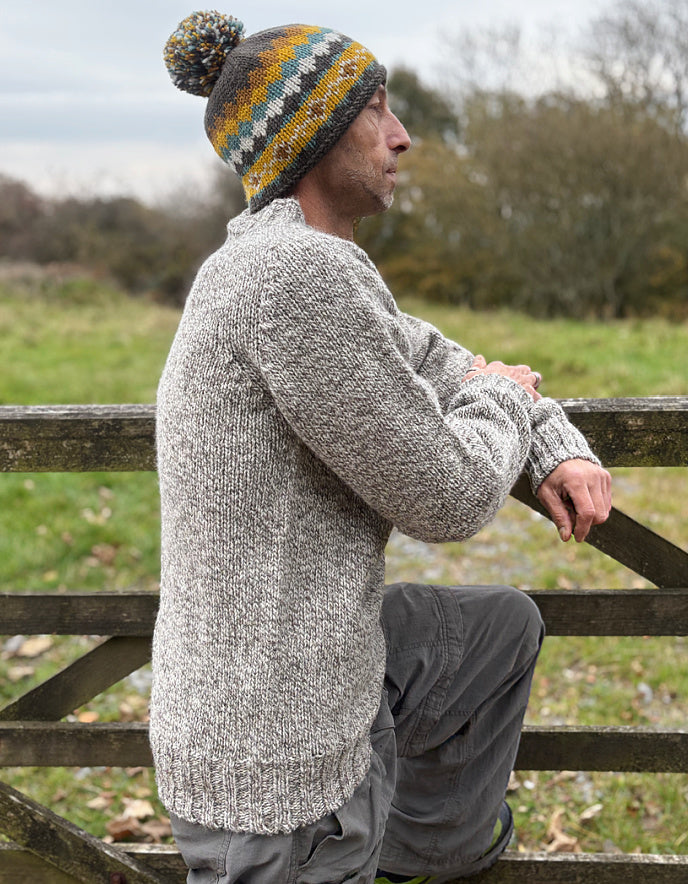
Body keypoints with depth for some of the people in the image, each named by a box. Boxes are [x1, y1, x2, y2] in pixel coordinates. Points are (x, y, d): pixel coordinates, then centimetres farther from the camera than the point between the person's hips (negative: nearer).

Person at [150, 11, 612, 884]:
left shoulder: (296, 262, 7)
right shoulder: (300, 272, -26)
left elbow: (432, 360, 21)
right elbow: (445, 500, -21)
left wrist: (558, 449, 5)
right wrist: (505, 398, 0)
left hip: (317, 664, 10)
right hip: (279, 761, -10)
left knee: (505, 626, 30)